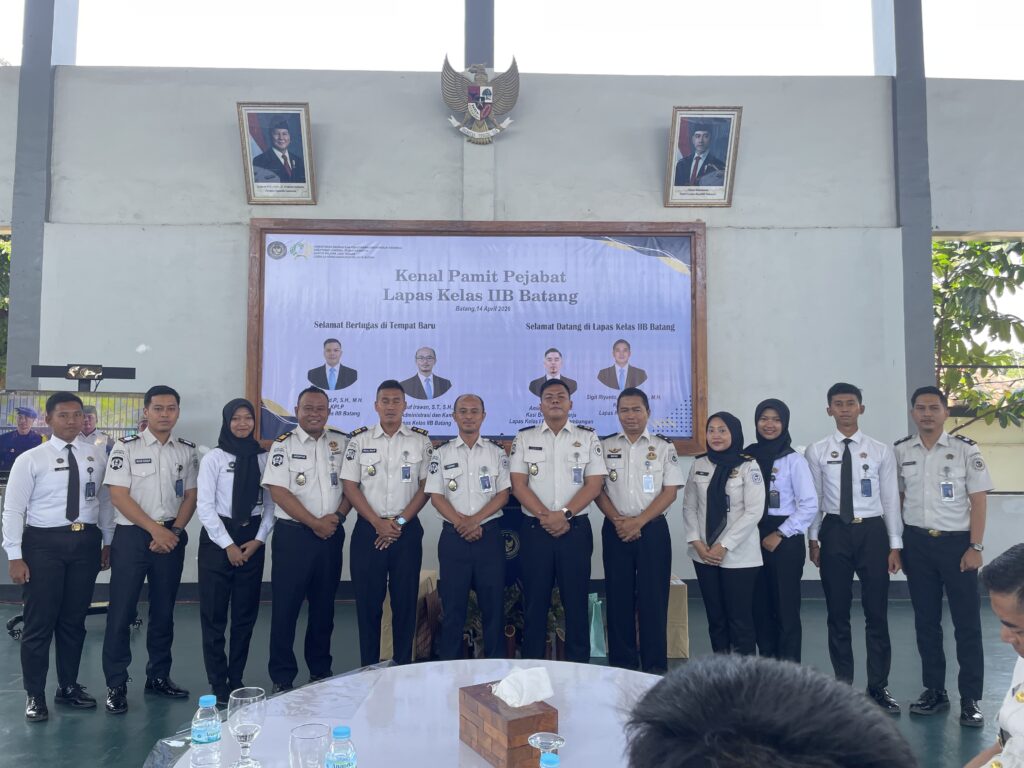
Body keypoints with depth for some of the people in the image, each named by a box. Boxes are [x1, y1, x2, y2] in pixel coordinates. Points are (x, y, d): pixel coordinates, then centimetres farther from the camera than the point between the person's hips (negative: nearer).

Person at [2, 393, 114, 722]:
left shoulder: (97, 457, 5)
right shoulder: (30, 460, -5)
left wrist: (107, 542, 8)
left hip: (86, 542, 3)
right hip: (44, 543, -3)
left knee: (74, 619, 14)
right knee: (40, 621, 4)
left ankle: (68, 686, 30)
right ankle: (35, 695, 19)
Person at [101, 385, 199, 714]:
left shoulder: (187, 451, 6)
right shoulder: (126, 447, -5)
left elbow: (190, 497, 7)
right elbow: (119, 496, -9)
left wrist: (173, 531, -6)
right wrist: (156, 529, -12)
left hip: (172, 537, 4)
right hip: (132, 535, -3)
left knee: (164, 610, 11)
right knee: (122, 610, -1)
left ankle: (158, 676, 24)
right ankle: (116, 685, 9)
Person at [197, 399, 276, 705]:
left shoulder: (263, 458, 3)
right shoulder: (213, 458, -4)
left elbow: (270, 503, 3)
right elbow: (205, 507, -8)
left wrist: (258, 539, -7)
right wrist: (228, 545, -11)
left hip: (252, 539, 3)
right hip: (217, 538, -2)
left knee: (246, 613, 9)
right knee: (214, 614, 4)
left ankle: (236, 680, 22)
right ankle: (218, 685, 14)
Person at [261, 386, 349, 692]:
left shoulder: (342, 442, 7)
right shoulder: (284, 444, -3)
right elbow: (279, 492, -10)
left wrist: (338, 516, -8)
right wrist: (314, 523, -12)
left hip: (331, 535, 3)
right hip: (293, 534, -3)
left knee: (324, 605, 13)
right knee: (285, 607, 1)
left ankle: (321, 670, 26)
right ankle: (282, 678, 12)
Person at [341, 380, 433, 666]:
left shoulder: (420, 440, 3)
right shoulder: (360, 439, 4)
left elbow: (426, 486, 1)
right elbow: (350, 486, 0)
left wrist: (400, 521, -8)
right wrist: (377, 523, -9)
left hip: (407, 530, 0)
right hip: (368, 529, 0)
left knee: (405, 600, 4)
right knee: (368, 600, 4)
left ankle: (403, 667, 16)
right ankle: (368, 668, 16)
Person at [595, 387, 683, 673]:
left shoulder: (664, 447, 2)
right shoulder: (605, 447, 7)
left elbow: (670, 491, -3)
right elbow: (597, 489, 3)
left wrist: (639, 521, -12)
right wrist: (617, 520, -12)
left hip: (653, 529, -1)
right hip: (616, 530, 2)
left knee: (653, 598, 1)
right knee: (619, 598, 6)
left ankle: (655, 666, 11)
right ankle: (622, 664, 16)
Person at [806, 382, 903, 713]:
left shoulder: (880, 451, 2)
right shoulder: (817, 451, 1)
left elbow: (891, 500, 2)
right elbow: (813, 499, 4)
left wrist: (895, 545, 0)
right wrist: (813, 539, 3)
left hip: (872, 531, 0)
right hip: (835, 532, 0)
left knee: (877, 613, 6)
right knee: (837, 614, 9)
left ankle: (879, 687, 20)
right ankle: (844, 685, 23)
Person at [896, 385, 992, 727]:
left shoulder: (965, 449, -5)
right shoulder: (900, 451, 3)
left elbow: (978, 501, -4)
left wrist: (975, 547, -9)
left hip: (957, 542, -3)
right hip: (917, 543, 3)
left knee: (967, 622, 3)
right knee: (925, 620, 11)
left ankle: (970, 699, 14)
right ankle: (935, 691, 24)